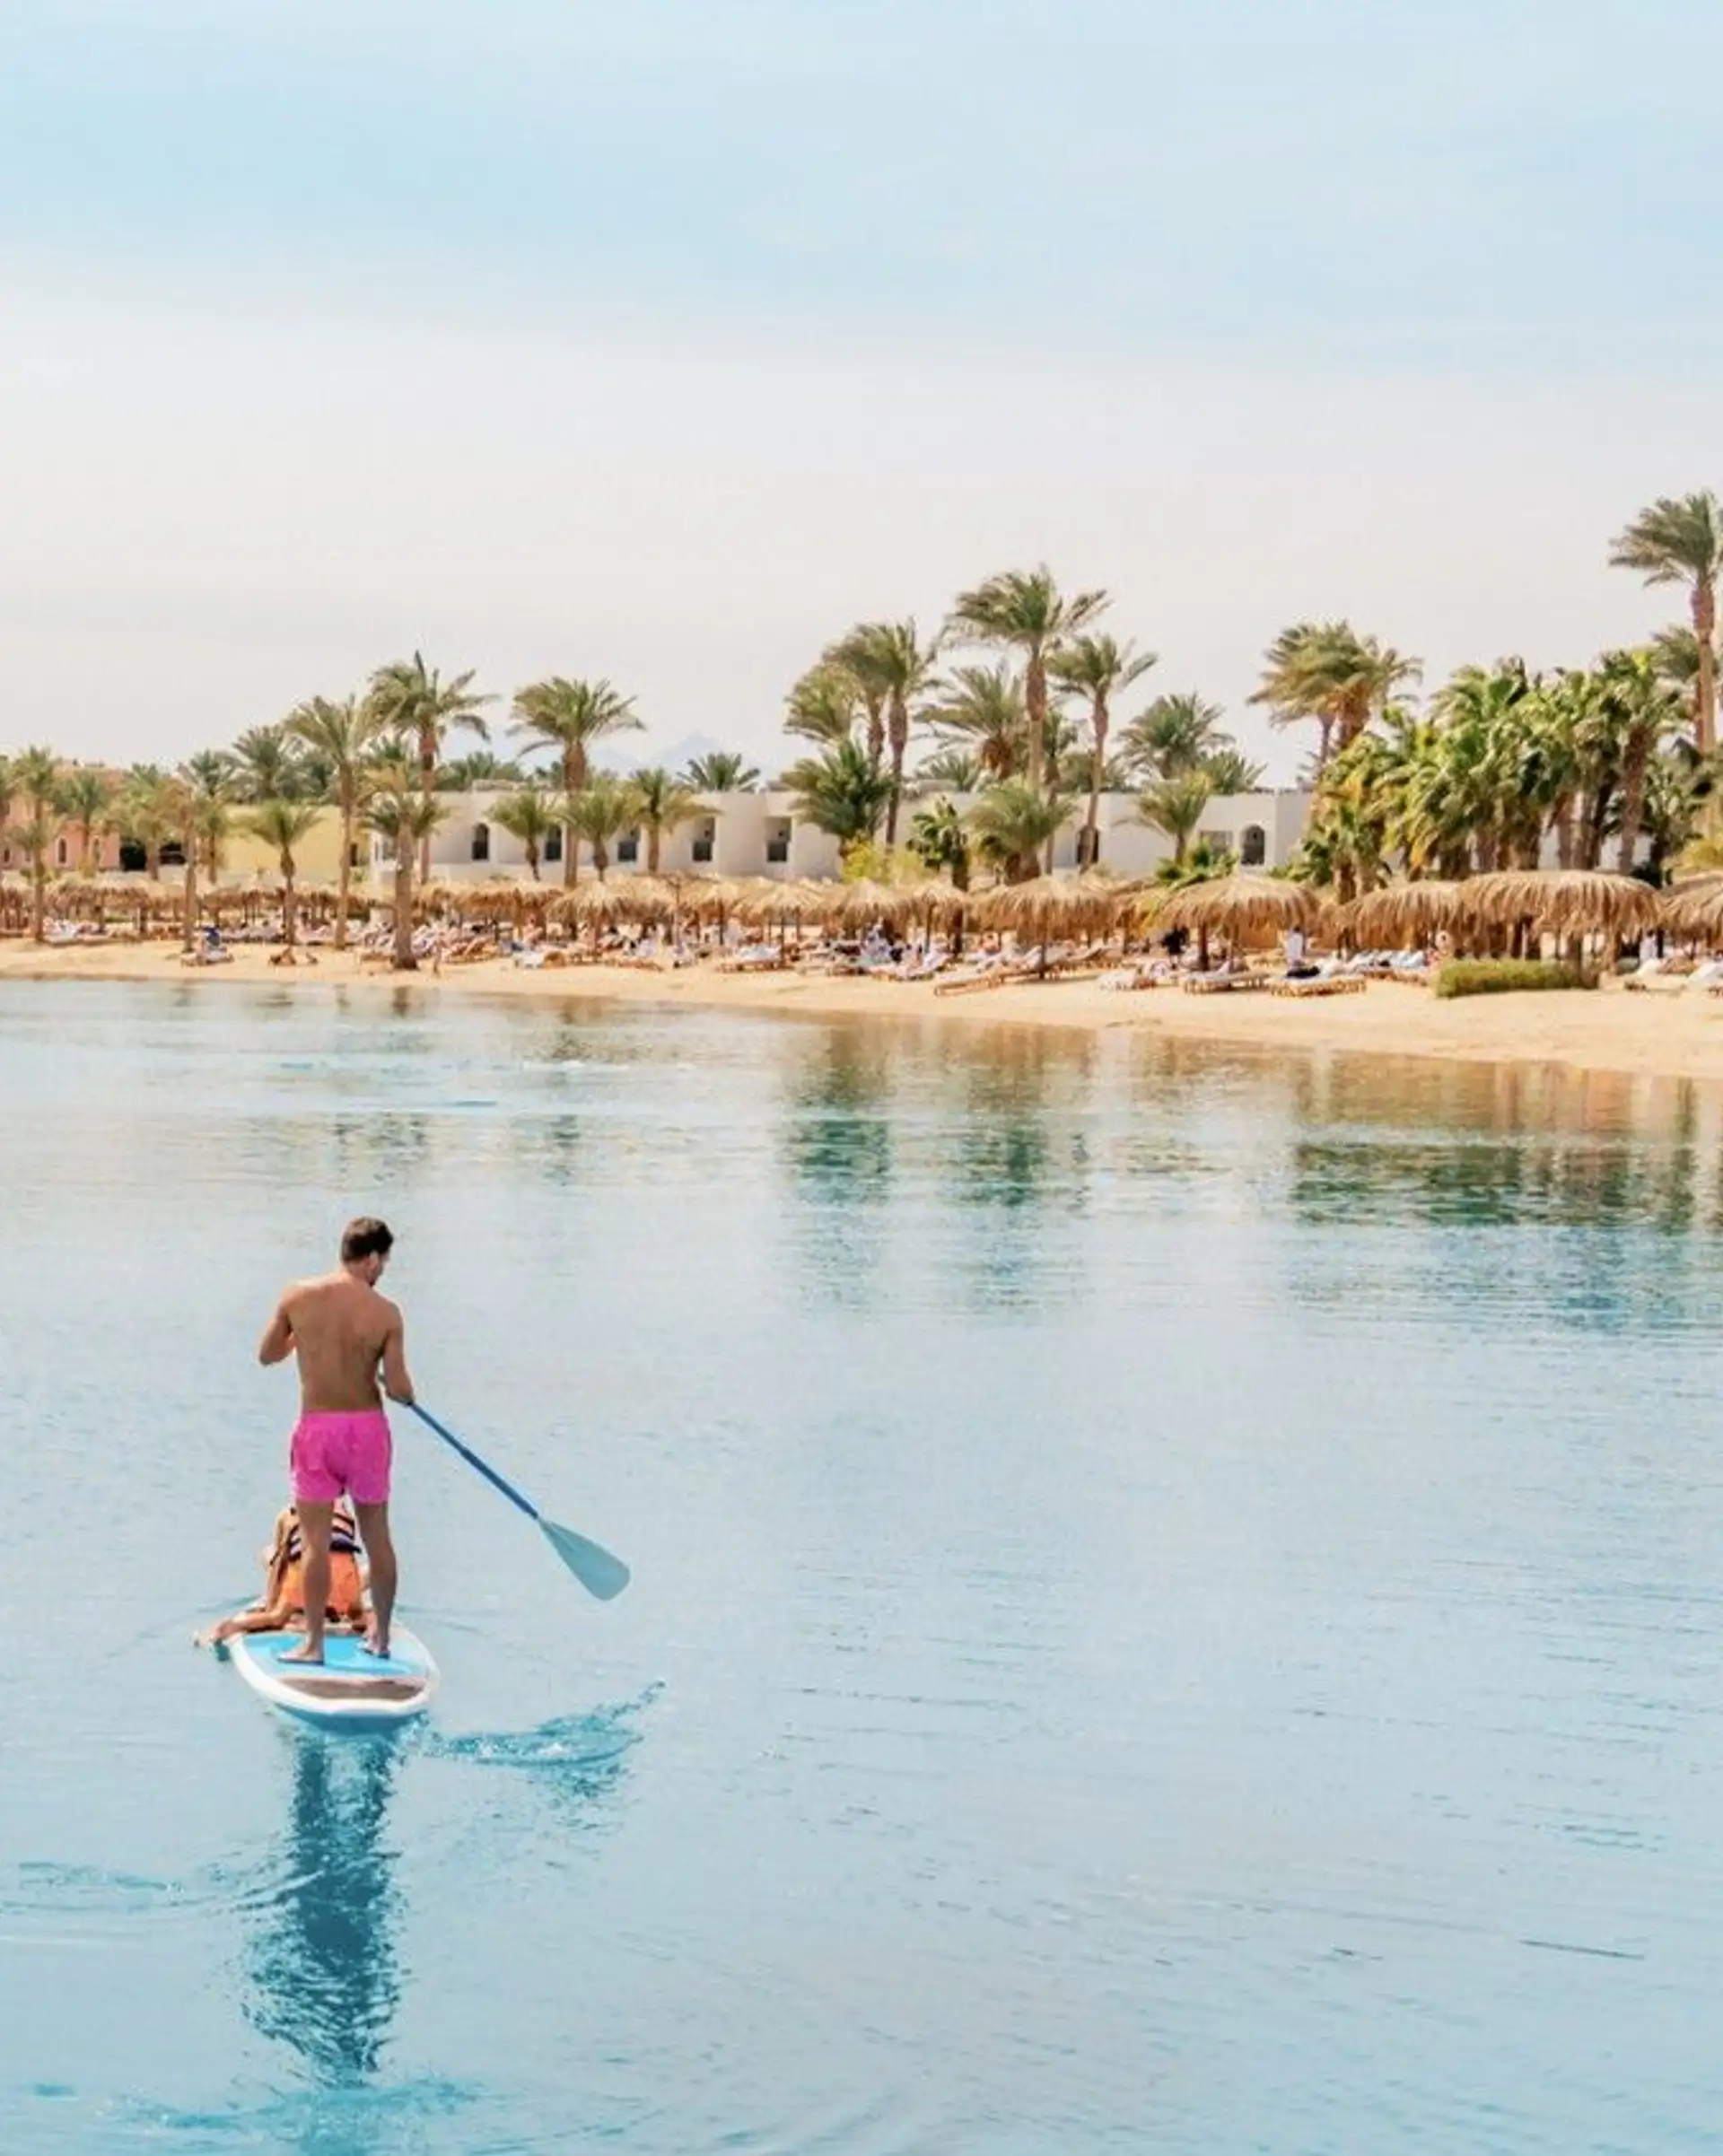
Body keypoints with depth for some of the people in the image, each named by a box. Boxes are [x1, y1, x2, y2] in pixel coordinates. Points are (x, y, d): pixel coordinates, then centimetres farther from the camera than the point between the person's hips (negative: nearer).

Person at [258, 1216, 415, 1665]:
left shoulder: (297, 1296, -7)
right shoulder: (385, 1313, -11)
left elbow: (266, 1355, 5)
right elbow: (398, 1388, -12)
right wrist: (407, 1394, 11)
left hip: (315, 1428, 0)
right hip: (367, 1427, 0)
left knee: (316, 1542, 5)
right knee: (377, 1536, 15)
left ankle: (313, 1642, 6)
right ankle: (380, 1635, 26)